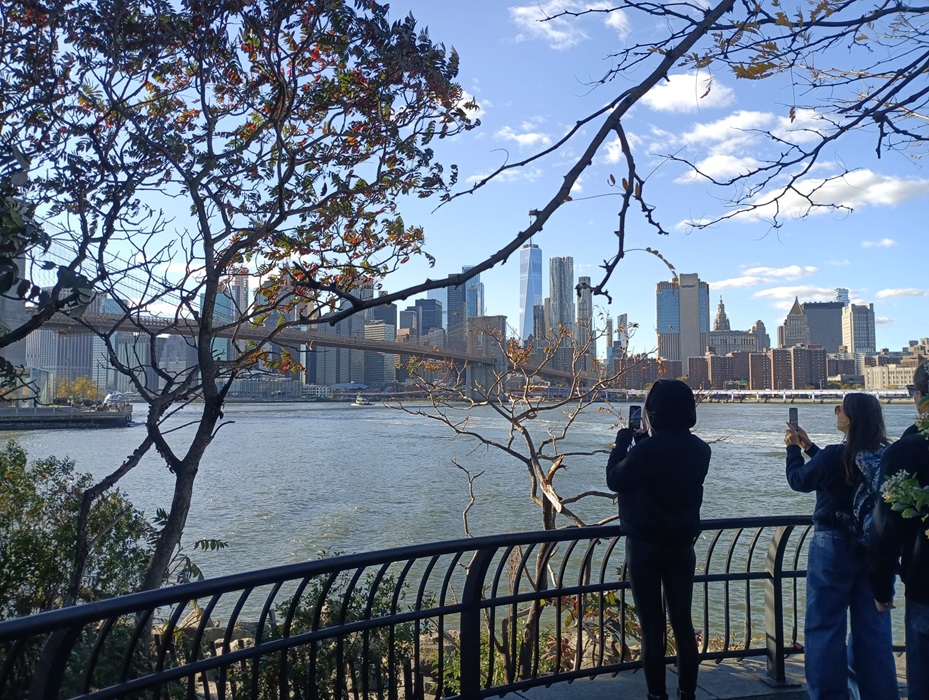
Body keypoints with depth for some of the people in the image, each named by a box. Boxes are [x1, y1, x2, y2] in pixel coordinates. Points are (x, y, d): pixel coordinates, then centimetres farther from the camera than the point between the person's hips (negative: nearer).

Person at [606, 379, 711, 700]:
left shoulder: (647, 449, -21)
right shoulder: (700, 450, 0)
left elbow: (615, 479, -7)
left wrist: (624, 440, 2)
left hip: (645, 547, -5)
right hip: (683, 545, 5)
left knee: (652, 625, 5)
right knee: (683, 621, 14)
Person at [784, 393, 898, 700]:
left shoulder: (835, 456, -22)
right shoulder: (885, 456, -2)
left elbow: (800, 480, -4)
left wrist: (793, 448, 12)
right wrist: (809, 447, 20)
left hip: (835, 547, -6)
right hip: (875, 547, 6)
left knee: (825, 625, 6)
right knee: (873, 626, 16)